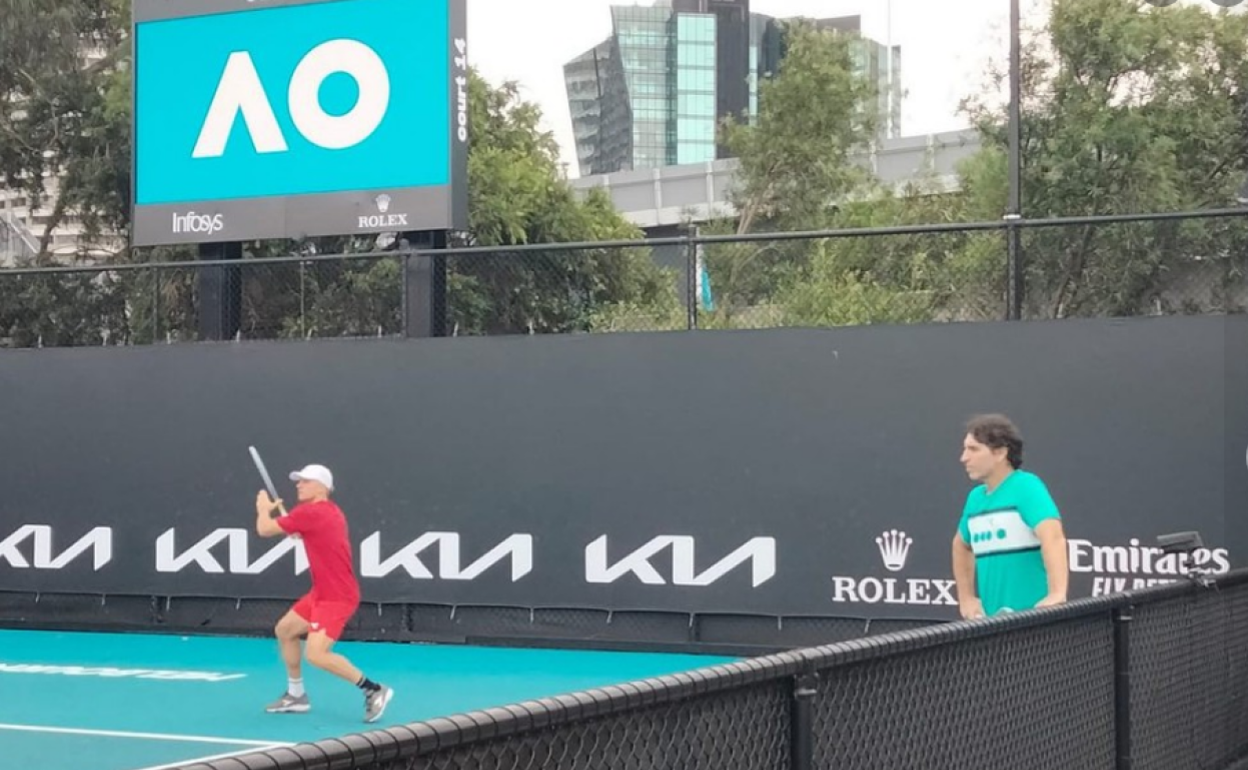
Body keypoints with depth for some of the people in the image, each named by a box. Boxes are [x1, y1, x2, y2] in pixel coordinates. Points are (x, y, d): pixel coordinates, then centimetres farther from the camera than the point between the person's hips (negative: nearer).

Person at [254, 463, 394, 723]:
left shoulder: (310, 512, -18)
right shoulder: (329, 511, 10)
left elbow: (264, 529, -11)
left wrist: (264, 508, 10)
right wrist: (288, 521, 17)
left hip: (337, 597, -10)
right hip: (322, 593, 10)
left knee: (316, 655, -21)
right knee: (284, 630, 18)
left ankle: (374, 690, -13)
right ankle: (296, 695, 30)